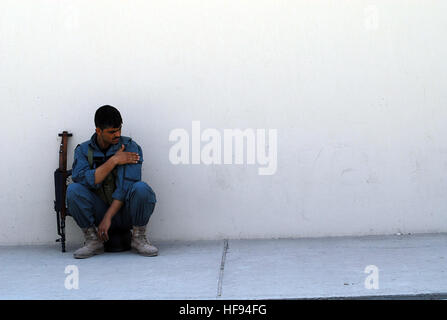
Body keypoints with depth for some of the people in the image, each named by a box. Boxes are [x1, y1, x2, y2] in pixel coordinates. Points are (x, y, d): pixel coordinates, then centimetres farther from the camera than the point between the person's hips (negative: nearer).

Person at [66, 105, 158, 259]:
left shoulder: (130, 147, -5)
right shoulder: (83, 150, 2)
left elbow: (127, 185, -16)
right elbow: (82, 180, -17)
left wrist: (108, 217, -23)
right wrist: (113, 161, -19)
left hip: (124, 211, -1)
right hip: (98, 210, 2)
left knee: (141, 188, -31)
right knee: (73, 189, -24)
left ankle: (138, 238, -11)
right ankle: (93, 240, -12)